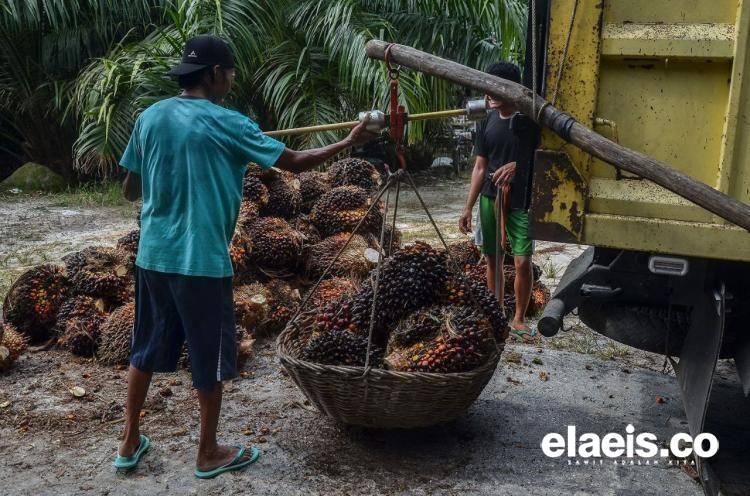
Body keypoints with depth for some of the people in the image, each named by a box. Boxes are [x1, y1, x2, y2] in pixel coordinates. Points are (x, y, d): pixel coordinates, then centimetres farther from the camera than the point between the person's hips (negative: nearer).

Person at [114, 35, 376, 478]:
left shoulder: (150, 117, 5)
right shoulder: (225, 123, -11)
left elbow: (130, 190, 13)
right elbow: (296, 163, -6)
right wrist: (350, 142, 7)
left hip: (153, 256, 6)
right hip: (201, 260, -6)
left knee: (146, 348, 19)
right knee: (210, 358, 9)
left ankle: (130, 443, 31)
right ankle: (209, 454, 23)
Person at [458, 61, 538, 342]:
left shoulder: (529, 119, -7)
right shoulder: (487, 122, 5)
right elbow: (480, 168, 8)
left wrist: (517, 165, -23)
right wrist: (468, 208, 5)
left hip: (520, 202, -4)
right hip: (490, 200, 4)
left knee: (523, 262, -6)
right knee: (493, 260, 10)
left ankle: (519, 319, 11)